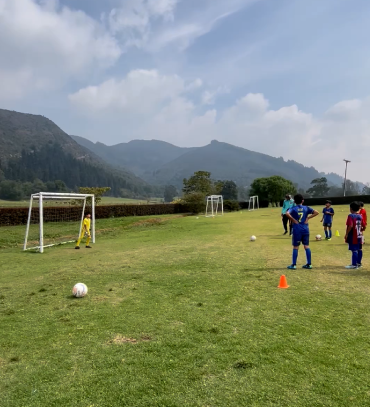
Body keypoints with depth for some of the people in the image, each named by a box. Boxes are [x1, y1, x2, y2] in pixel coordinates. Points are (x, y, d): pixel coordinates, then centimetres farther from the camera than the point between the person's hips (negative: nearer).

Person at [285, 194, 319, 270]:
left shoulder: (293, 209, -6)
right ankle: (309, 264, 14)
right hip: (305, 230, 3)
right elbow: (316, 212, -1)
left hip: (297, 230, -3)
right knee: (307, 246, 10)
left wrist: (293, 220, -14)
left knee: (295, 247, 3)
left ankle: (294, 265, 7)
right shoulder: (306, 208, 4)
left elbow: (287, 213, -26)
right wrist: (308, 217, 0)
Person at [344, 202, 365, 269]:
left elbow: (350, 226, -25)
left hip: (353, 237, -8)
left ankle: (354, 264, -3)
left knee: (354, 250, -6)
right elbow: (363, 226, 8)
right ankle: (359, 263, 26)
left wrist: (346, 234, -18)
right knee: (359, 249, 15)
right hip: (359, 236, 8)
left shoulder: (351, 216, -15)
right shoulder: (360, 216, 7)